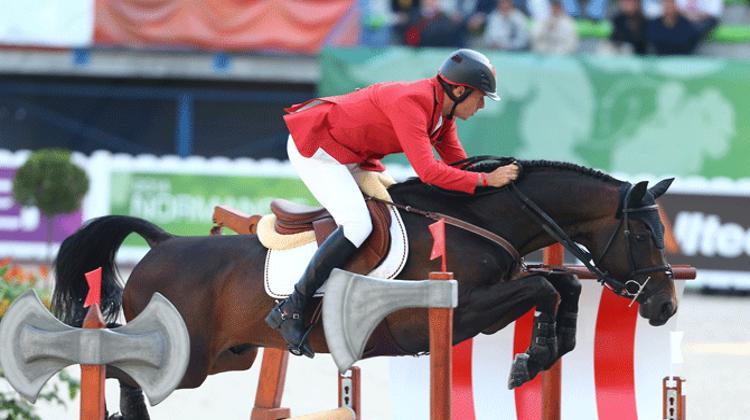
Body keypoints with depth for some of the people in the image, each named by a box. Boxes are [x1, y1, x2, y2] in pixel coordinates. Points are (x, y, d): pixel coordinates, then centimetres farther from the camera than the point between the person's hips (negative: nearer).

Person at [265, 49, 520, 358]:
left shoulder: (443, 111, 2)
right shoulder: (410, 103, -29)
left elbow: (458, 163, 9)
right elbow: (427, 170, -36)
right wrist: (486, 180, -33)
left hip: (349, 154, 11)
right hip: (314, 147, -11)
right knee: (357, 225, -24)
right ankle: (289, 311, -23)